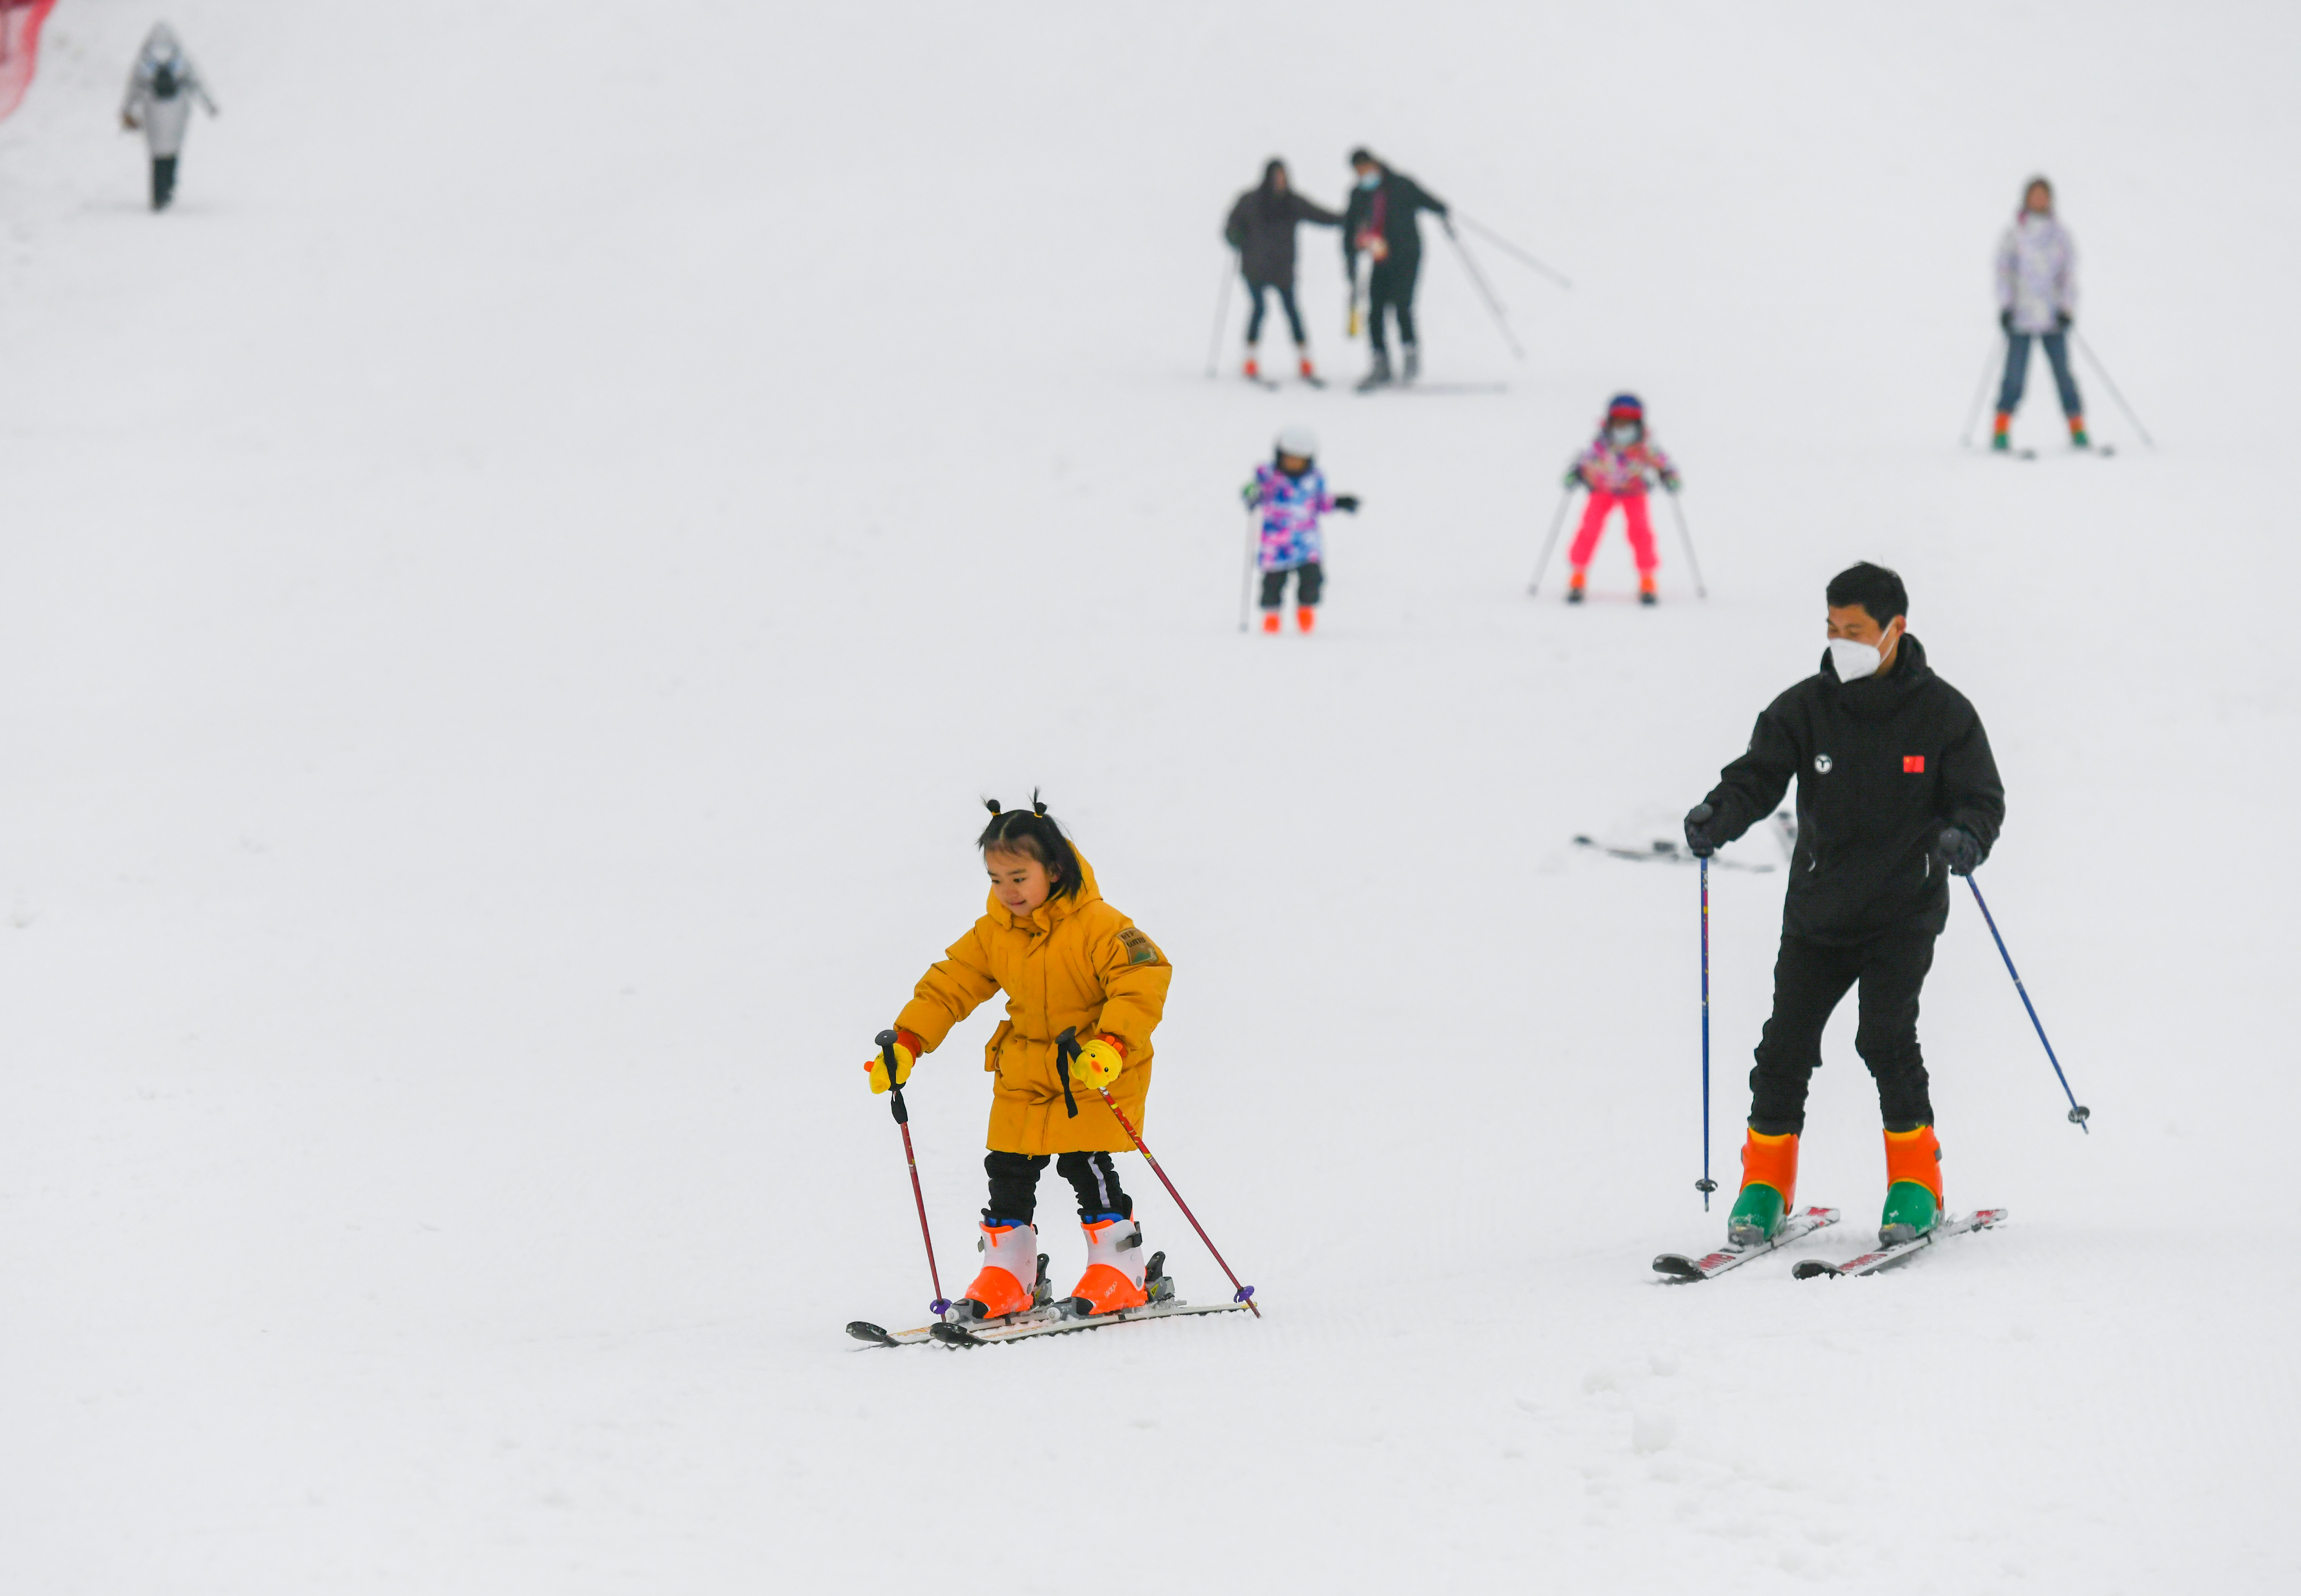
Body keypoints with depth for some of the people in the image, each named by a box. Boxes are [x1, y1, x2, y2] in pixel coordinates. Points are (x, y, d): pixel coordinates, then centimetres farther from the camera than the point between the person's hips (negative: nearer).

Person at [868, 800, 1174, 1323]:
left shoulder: (1096, 925, -19)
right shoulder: (993, 933, -1)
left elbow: (1146, 977, -26)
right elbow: (950, 986, 5)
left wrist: (1112, 1044, -37)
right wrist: (906, 1044, -6)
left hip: (1096, 1069, -6)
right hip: (1026, 1072, 6)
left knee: (1085, 1163, -12)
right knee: (1009, 1170, 4)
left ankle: (1118, 1271, -1)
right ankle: (1007, 1279, 13)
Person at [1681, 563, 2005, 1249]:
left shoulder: (1942, 713, -3)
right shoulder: (1804, 709, 0)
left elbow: (1981, 798, 0)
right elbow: (1758, 776, -4)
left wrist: (1965, 837, -23)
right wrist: (1717, 817, -26)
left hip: (1904, 913, -2)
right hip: (1818, 911, 3)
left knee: (1886, 1036, -17)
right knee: (1787, 1041, -3)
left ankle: (1916, 1184, -3)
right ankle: (1765, 1184, 14)